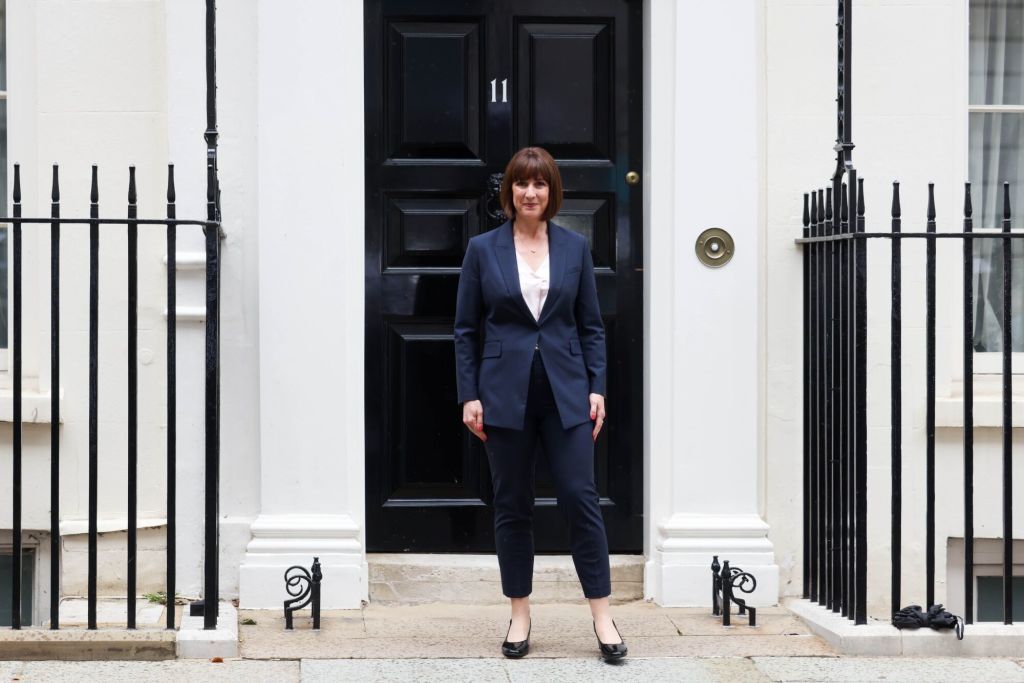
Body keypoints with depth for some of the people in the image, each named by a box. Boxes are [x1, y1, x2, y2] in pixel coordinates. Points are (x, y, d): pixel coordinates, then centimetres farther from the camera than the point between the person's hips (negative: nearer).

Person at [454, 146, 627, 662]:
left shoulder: (575, 247, 5)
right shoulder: (482, 249, 2)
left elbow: (591, 325, 7)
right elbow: (466, 329, 3)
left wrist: (596, 388, -1)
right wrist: (469, 396, -3)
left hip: (566, 391, 0)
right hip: (505, 393, 0)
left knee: (580, 497, -4)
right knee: (511, 505, 6)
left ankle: (602, 617, 6)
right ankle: (519, 616, 18)